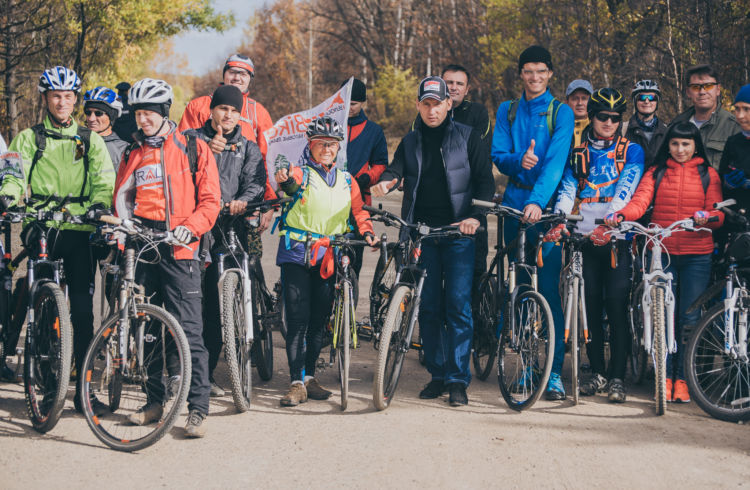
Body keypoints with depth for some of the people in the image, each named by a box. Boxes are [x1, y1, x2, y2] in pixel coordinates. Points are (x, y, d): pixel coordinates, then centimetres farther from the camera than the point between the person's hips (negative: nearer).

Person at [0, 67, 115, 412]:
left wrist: (99, 203, -19)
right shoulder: (28, 138, 13)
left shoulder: (90, 141, 15)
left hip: (79, 231, 1)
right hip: (41, 229, -1)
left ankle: (83, 388, 4)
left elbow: (104, 179, 3)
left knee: (82, 309, -2)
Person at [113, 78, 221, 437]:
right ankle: (155, 401, 19)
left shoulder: (192, 149, 4)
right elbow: (121, 199, 24)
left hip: (177, 249, -5)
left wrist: (191, 227, -16)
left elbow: (210, 199, 0)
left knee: (188, 330, -9)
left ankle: (198, 408, -7)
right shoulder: (134, 153, 18)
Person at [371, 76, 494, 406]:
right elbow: (396, 169, -1)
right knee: (428, 306, 4)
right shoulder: (411, 142, 15)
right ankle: (437, 374, 14)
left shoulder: (467, 138, 6)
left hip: (458, 233, -3)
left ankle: (458, 379, -3)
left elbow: (485, 182, 2)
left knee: (457, 305, -8)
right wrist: (385, 182, -25)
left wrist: (475, 217, -14)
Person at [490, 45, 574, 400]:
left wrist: (538, 201, -27)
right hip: (514, 202, 4)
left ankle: (555, 372, -7)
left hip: (547, 205, -4)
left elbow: (556, 161, -13)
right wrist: (518, 161, -16)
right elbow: (497, 155, 7)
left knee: (549, 287, -9)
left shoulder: (560, 112, 0)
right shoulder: (507, 111, 13)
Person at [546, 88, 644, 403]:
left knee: (617, 305, -7)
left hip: (617, 237, -3)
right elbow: (567, 191, 3)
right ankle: (597, 373, 14)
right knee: (590, 305, 4)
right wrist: (559, 222, -17)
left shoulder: (631, 151, 6)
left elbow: (624, 192, -9)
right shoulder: (577, 154, 15)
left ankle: (617, 377, -2)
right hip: (584, 238, 3)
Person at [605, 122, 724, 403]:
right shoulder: (656, 172, 10)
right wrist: (620, 215, -27)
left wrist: (707, 217, -21)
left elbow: (718, 214, 3)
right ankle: (665, 377, 7)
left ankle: (682, 379, 8)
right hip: (661, 253, 1)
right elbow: (640, 201, -6)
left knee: (689, 318, -1)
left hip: (696, 256, 0)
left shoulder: (708, 175, 9)